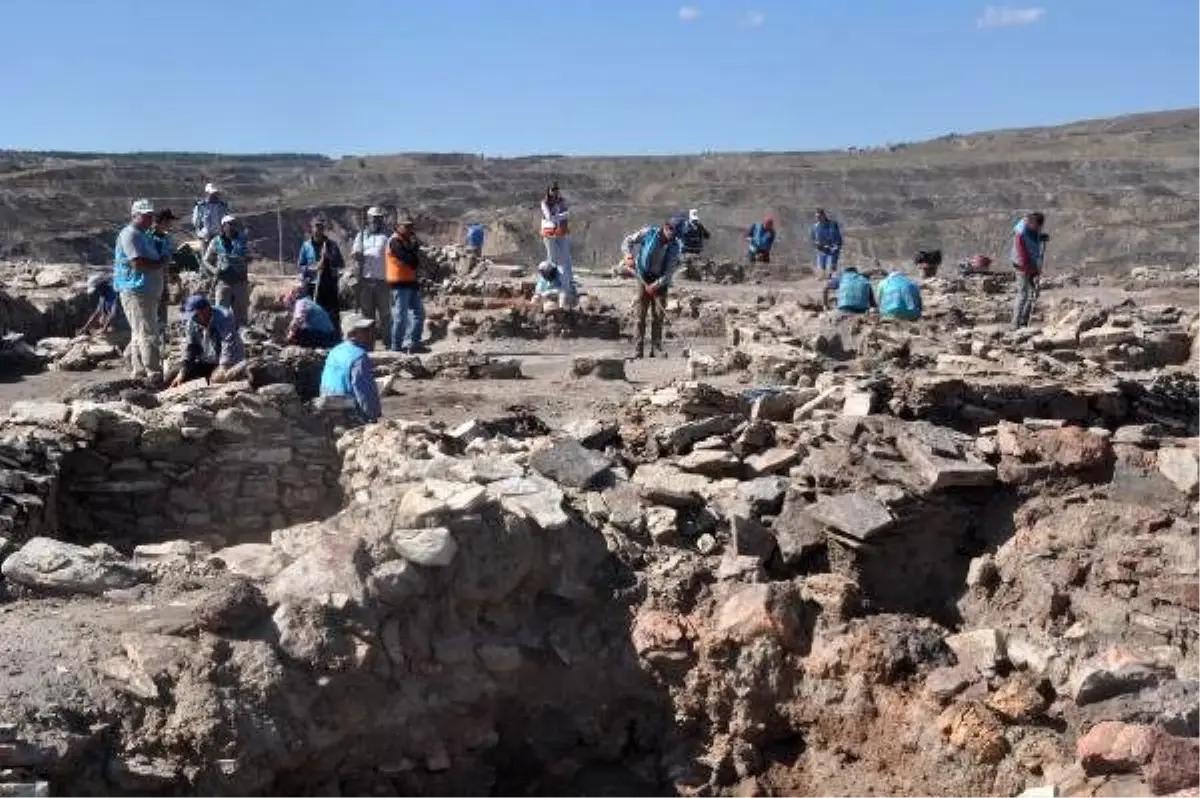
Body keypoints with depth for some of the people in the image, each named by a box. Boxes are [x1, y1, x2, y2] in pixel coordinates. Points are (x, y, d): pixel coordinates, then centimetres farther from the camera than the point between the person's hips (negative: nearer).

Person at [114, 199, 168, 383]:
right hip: (136, 292, -10)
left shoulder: (143, 235, 19)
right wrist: (160, 263, -10)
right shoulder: (130, 235, -12)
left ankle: (139, 371, 21)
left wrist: (160, 263, 3)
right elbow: (138, 263, -21)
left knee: (139, 334, 15)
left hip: (148, 292, 10)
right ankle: (154, 373, -13)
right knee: (148, 335, -12)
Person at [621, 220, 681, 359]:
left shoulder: (674, 246, -10)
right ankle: (638, 349, -1)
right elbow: (628, 240, 1)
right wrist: (628, 254, -17)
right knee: (641, 313, -3)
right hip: (644, 277, -1)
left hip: (660, 280, 1)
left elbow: (670, 271, -11)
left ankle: (656, 347, 8)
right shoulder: (648, 232, -12)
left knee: (659, 314, -1)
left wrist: (657, 284, -21)